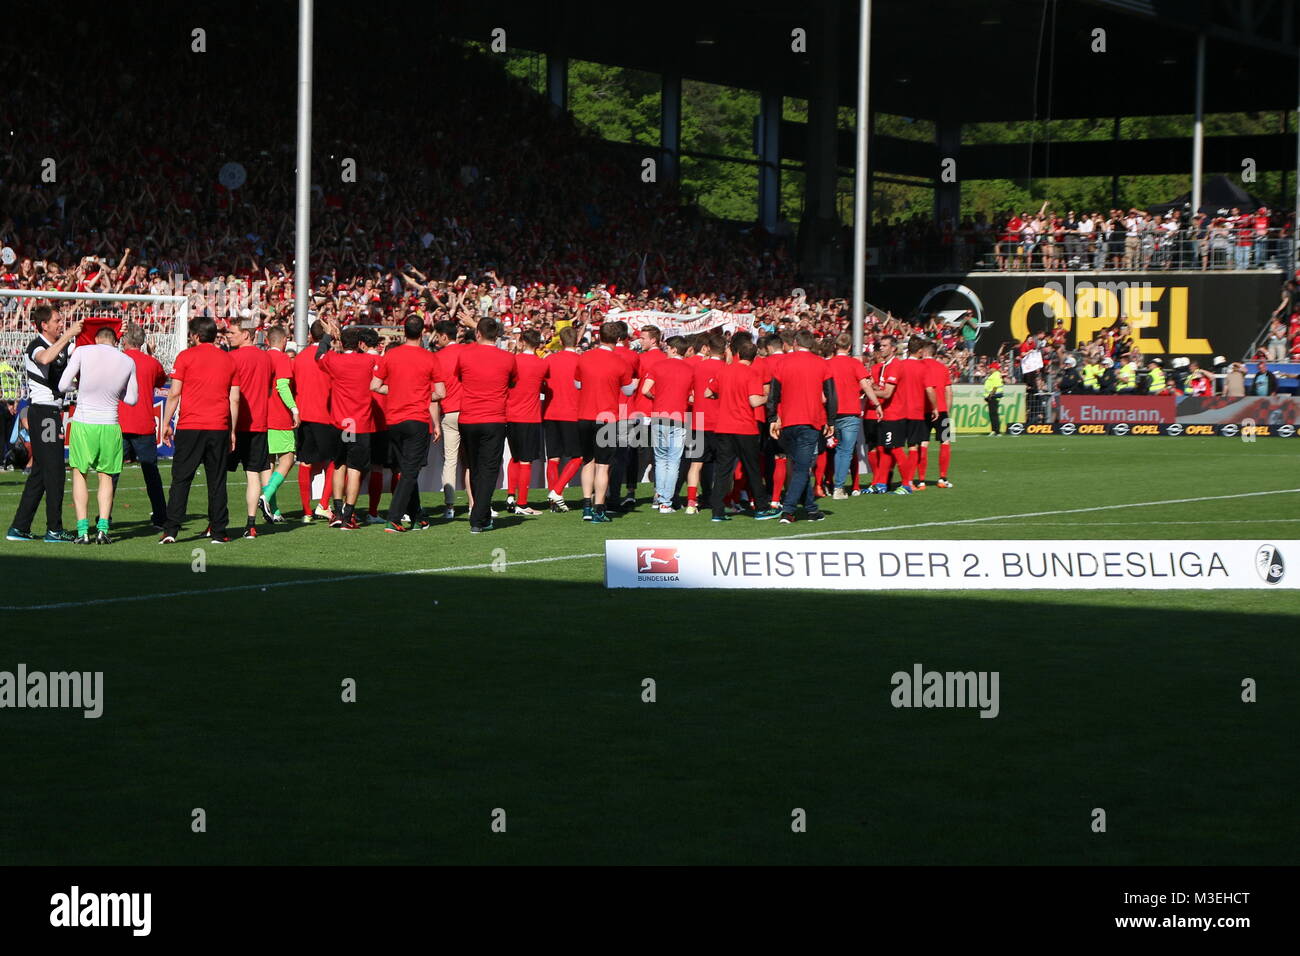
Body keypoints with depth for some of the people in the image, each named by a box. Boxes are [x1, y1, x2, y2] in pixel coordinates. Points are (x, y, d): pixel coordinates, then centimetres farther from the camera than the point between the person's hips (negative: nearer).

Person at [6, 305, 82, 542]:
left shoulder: (62, 345, 14)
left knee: (40, 471, 11)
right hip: (42, 410, -9)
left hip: (53, 411, 9)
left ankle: (19, 528, 13)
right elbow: (45, 358, -36)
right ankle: (54, 530, -3)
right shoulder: (35, 346, -14)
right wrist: (68, 335, -32)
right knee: (54, 469, -7)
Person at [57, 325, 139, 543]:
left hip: (82, 422, -1)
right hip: (109, 425, 1)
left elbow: (63, 386, -7)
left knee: (79, 474, 11)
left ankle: (83, 531, 1)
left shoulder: (83, 352, -5)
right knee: (106, 476, 14)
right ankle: (102, 529, 2)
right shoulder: (128, 362, 2)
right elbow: (132, 399, 9)